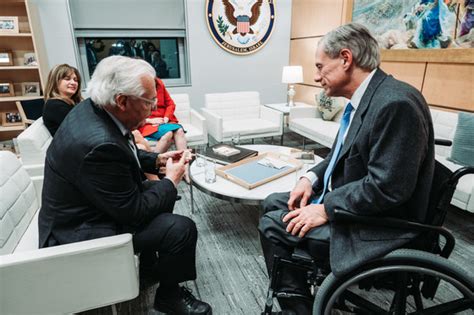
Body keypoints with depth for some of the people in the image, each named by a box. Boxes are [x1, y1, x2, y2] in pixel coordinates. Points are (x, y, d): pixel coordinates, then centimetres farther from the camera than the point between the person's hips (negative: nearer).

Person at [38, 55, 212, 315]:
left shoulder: (92, 109, -7)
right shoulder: (100, 143, -35)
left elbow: (119, 155, 12)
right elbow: (133, 212, -25)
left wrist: (157, 159, 1)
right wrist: (171, 181, -12)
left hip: (86, 208, 10)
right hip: (80, 232, -10)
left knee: (161, 194, 18)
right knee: (182, 229, -17)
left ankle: (150, 264, 32)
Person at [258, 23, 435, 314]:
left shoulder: (396, 103, -26)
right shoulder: (363, 97, 4)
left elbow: (387, 187, -28)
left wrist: (326, 210, -20)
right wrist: (311, 178, -1)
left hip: (376, 226, -9)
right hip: (348, 203, 9)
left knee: (273, 224, -10)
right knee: (273, 203, 12)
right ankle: (291, 291, 27)